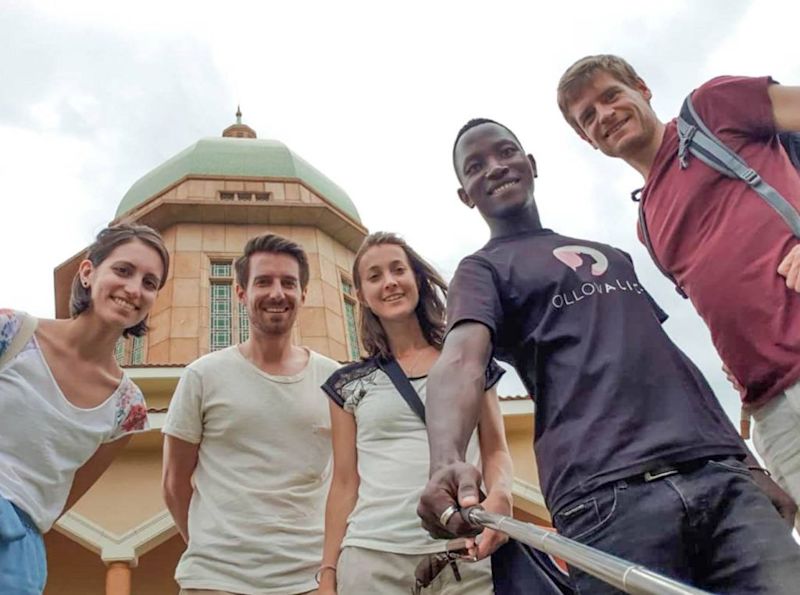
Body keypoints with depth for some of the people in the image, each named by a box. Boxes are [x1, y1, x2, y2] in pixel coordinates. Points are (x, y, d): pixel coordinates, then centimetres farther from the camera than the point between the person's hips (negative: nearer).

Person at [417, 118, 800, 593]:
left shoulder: (613, 256, 29)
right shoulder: (483, 270, 9)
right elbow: (461, 361, -10)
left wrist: (749, 459, 19)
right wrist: (447, 463, -32)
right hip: (609, 492, -5)